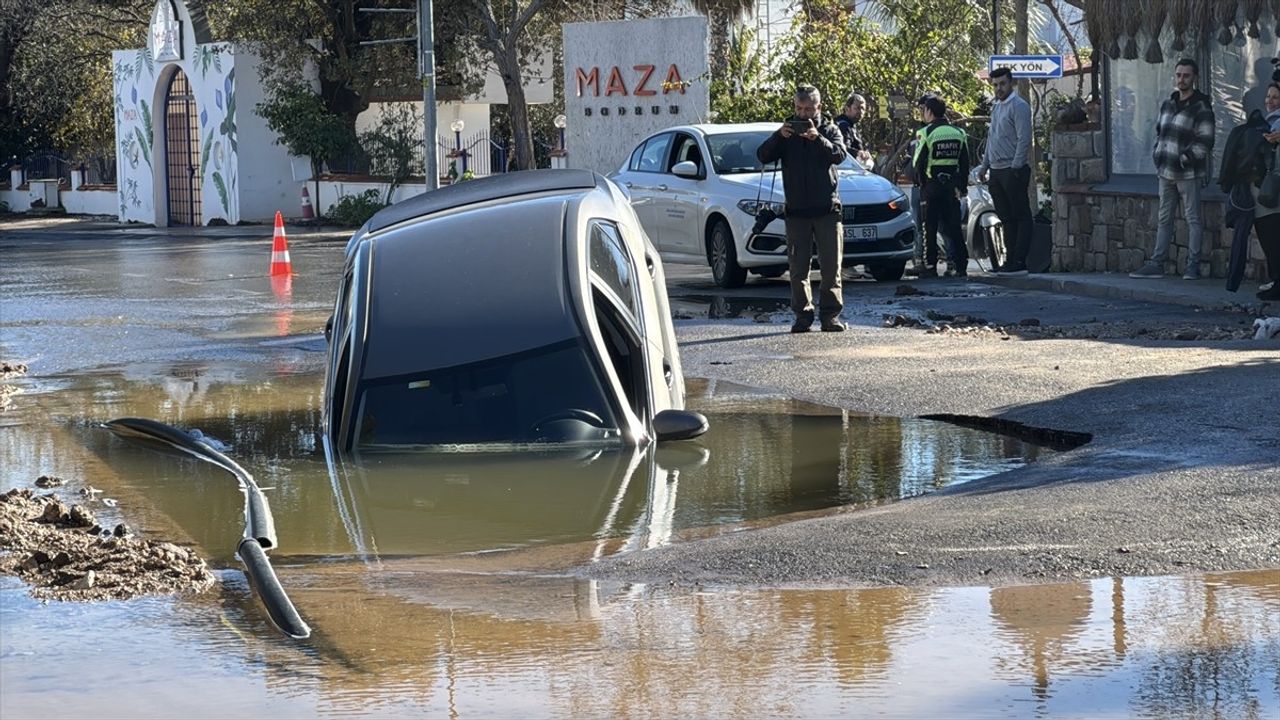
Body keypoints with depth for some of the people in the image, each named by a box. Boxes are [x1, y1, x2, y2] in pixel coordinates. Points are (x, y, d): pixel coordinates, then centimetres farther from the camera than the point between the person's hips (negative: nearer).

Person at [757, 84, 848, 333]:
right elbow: (763, 156, -3)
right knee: (798, 268, 0)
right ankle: (803, 315, 4)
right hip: (796, 210, 1)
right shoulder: (788, 131, 10)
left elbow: (839, 154, -12)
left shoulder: (829, 130, 7)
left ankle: (831, 315, 2)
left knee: (831, 265, -1)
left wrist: (818, 138, -28)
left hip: (827, 209, -1)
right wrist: (778, 136, -19)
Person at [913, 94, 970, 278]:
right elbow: (965, 164, 8)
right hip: (951, 186, 4)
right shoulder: (959, 133, 6)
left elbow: (919, 163, -7)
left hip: (931, 186, -4)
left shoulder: (926, 133, -10)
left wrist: (921, 182, 7)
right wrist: (961, 186, 11)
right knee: (953, 226, 6)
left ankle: (930, 265, 4)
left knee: (930, 228, 3)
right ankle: (959, 265, 0)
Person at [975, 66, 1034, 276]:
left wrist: (1016, 168, -19)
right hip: (996, 172, 9)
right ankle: (1010, 260, 16)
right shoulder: (996, 106, 18)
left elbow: (1024, 140, -16)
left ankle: (1019, 262, -8)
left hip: (1013, 171, -9)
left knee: (1021, 217, -5)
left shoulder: (1019, 106, -9)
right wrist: (984, 166, 20)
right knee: (1006, 218, 11)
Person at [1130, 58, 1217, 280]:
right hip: (1166, 171, 7)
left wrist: (1186, 158, -18)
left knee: (1192, 218, -2)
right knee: (1164, 218, 10)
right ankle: (1156, 264, 13)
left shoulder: (1201, 108, -9)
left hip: (1188, 173, -7)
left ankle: (1193, 265, 0)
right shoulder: (1167, 104, 13)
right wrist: (1158, 155, 7)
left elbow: (1205, 143, -13)